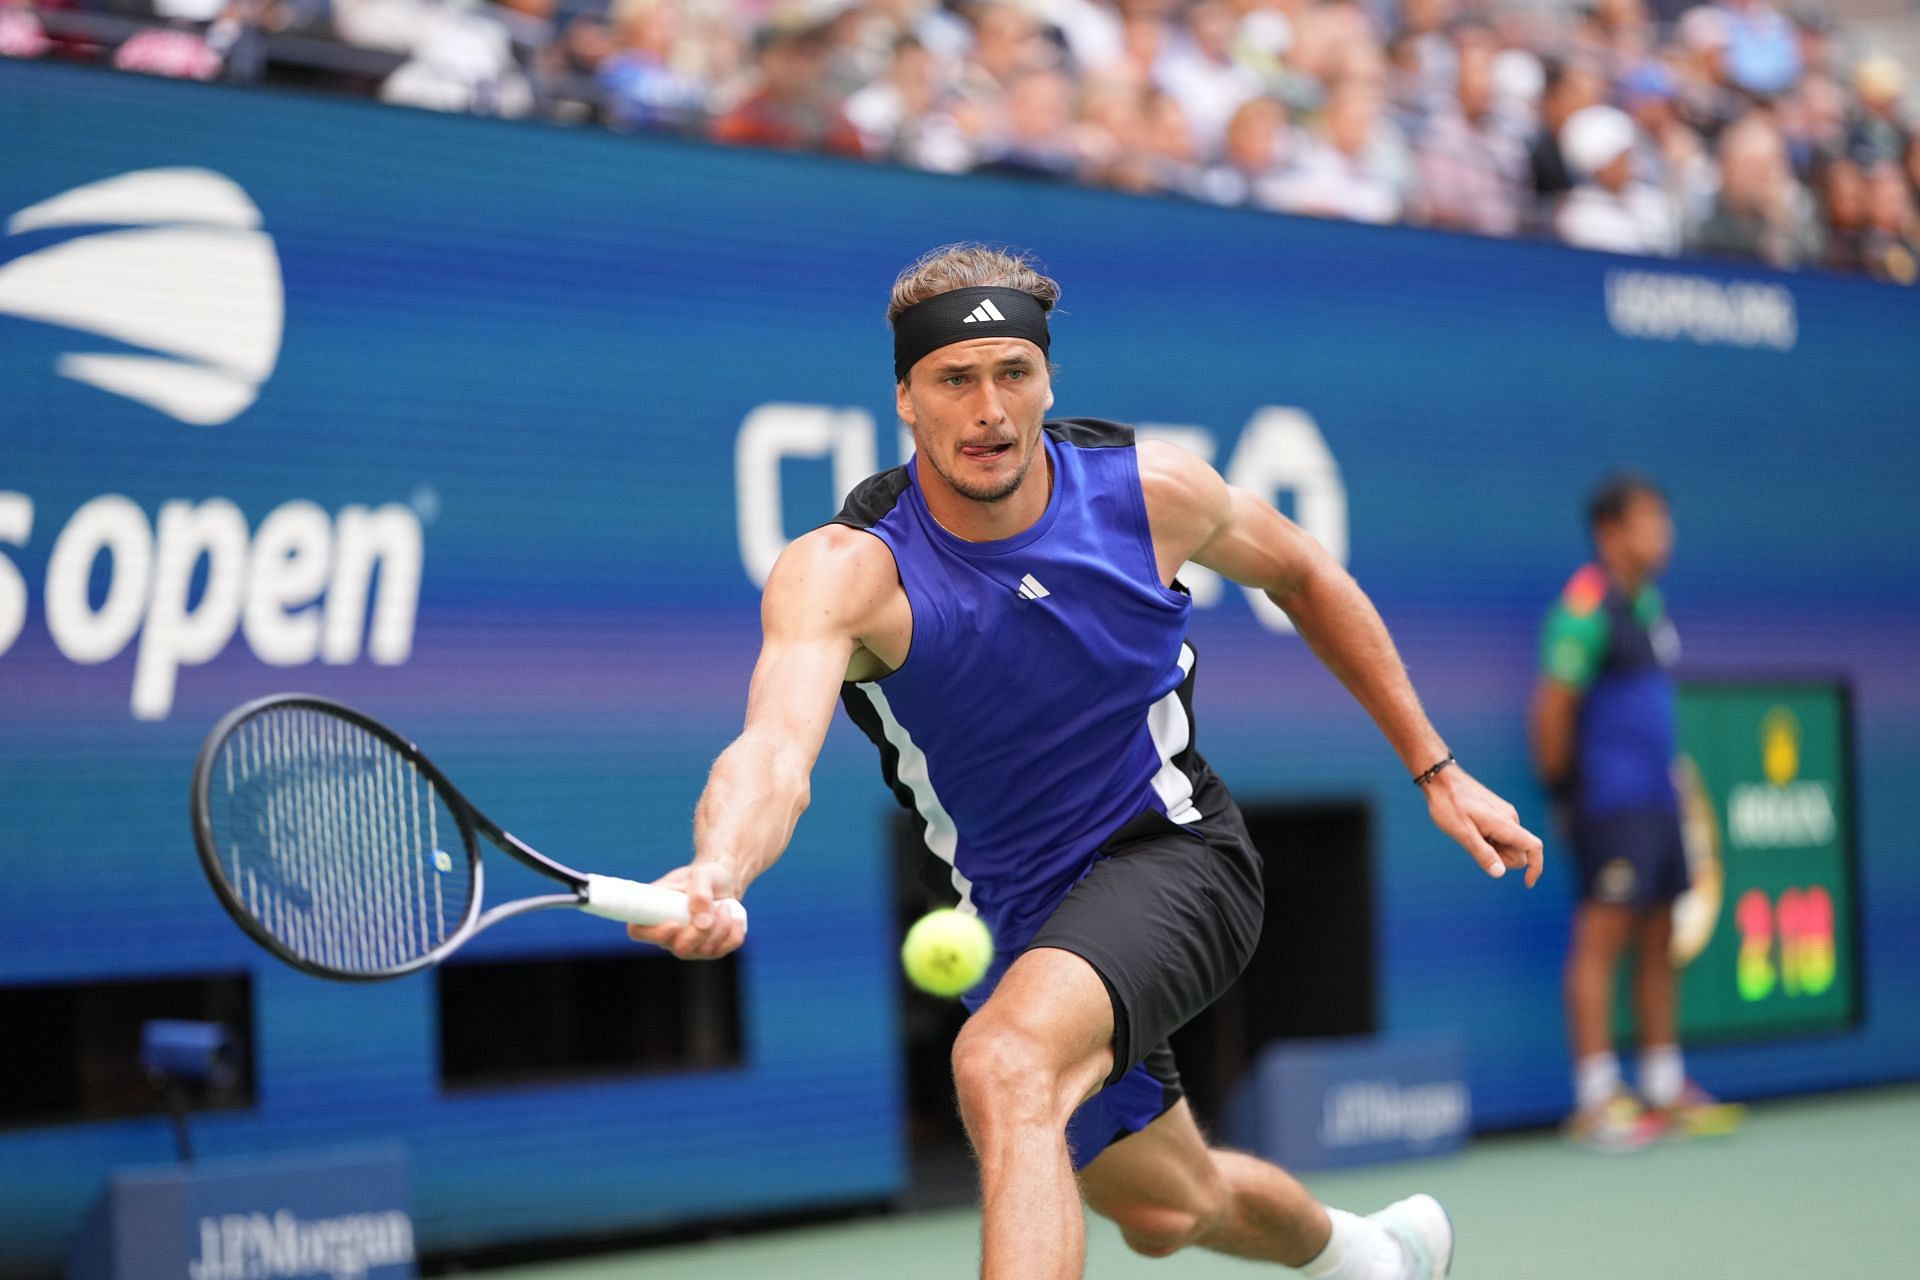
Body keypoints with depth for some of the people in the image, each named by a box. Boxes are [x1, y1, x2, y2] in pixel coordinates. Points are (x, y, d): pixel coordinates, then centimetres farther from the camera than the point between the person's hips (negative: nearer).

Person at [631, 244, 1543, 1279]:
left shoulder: (1151, 490, -14)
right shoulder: (842, 571, -22)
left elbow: (1303, 576, 8)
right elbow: (774, 748, -41)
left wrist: (1433, 770, 8)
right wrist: (715, 876, -64)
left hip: (1171, 854, -2)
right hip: (1018, 918, 3)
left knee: (1003, 1063, -34)